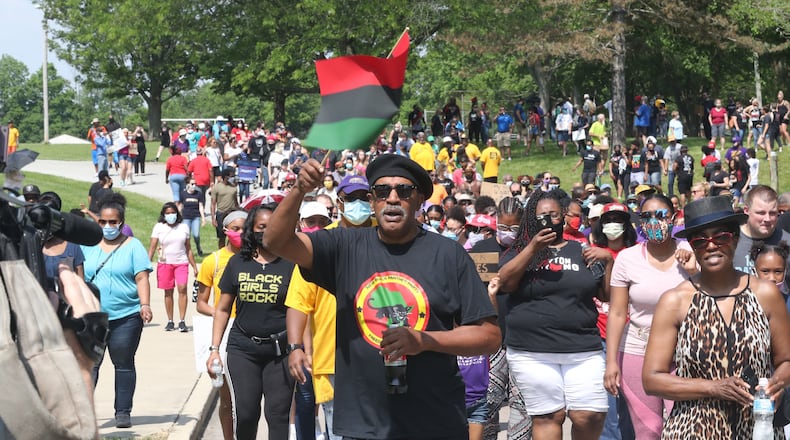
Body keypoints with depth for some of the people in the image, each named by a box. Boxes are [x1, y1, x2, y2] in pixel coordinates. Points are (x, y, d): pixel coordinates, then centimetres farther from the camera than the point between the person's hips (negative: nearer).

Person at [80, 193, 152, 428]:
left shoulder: (133, 246, 2)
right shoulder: (88, 246, 10)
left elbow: (141, 278, -4)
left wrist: (145, 305, -16)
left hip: (126, 317, -2)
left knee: (124, 364, 6)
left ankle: (123, 412, 12)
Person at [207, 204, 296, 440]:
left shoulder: (290, 264, 0)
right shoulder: (238, 263, 8)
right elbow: (223, 309, 14)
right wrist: (214, 348, 9)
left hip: (280, 349, -2)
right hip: (243, 348, 2)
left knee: (278, 413, -3)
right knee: (244, 413, -4)